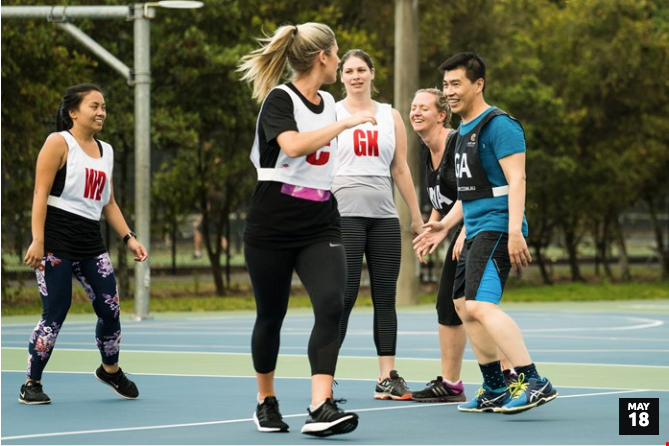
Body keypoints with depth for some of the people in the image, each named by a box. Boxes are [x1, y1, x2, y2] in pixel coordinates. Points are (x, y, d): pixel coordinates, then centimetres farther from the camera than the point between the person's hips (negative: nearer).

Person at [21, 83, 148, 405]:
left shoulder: (106, 152, 15)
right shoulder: (59, 143, -5)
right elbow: (40, 194, -11)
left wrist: (129, 238, 12)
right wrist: (37, 240, -20)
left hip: (91, 243, 6)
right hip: (56, 240, -6)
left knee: (110, 309, 3)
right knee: (55, 312, -7)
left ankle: (110, 369, 29)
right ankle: (31, 384, 6)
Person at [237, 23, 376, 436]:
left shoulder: (328, 102, 13)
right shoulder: (279, 99, -9)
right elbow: (293, 144, -28)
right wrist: (345, 123, -24)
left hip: (321, 224, 5)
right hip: (273, 225, -5)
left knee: (331, 306, -17)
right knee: (272, 315, 7)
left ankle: (321, 408, -25)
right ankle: (266, 402, 28)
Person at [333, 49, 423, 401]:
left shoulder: (390, 116, 14)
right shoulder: (330, 114, 5)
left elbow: (400, 169, 16)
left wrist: (416, 216, 14)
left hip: (384, 216, 4)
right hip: (344, 214, -4)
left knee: (385, 296, 3)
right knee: (344, 296, -9)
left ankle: (388, 378, 6)